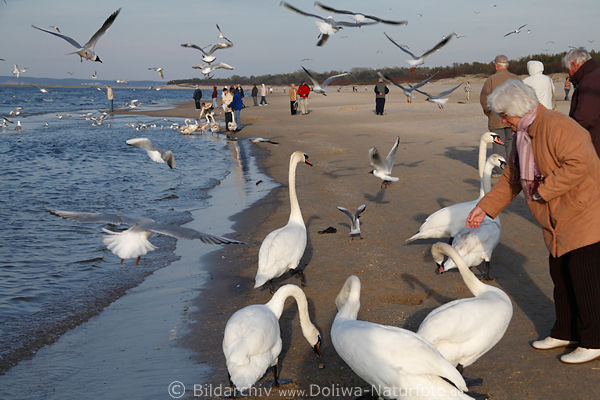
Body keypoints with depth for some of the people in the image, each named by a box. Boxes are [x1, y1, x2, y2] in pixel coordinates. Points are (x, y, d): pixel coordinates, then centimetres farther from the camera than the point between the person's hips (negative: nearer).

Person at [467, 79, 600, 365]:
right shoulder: (522, 135, 11)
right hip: (558, 221, 10)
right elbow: (512, 179, 18)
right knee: (560, 275, 14)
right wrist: (485, 207, 11)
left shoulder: (556, 127, -21)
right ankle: (565, 333, 27)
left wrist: (543, 190, -24)